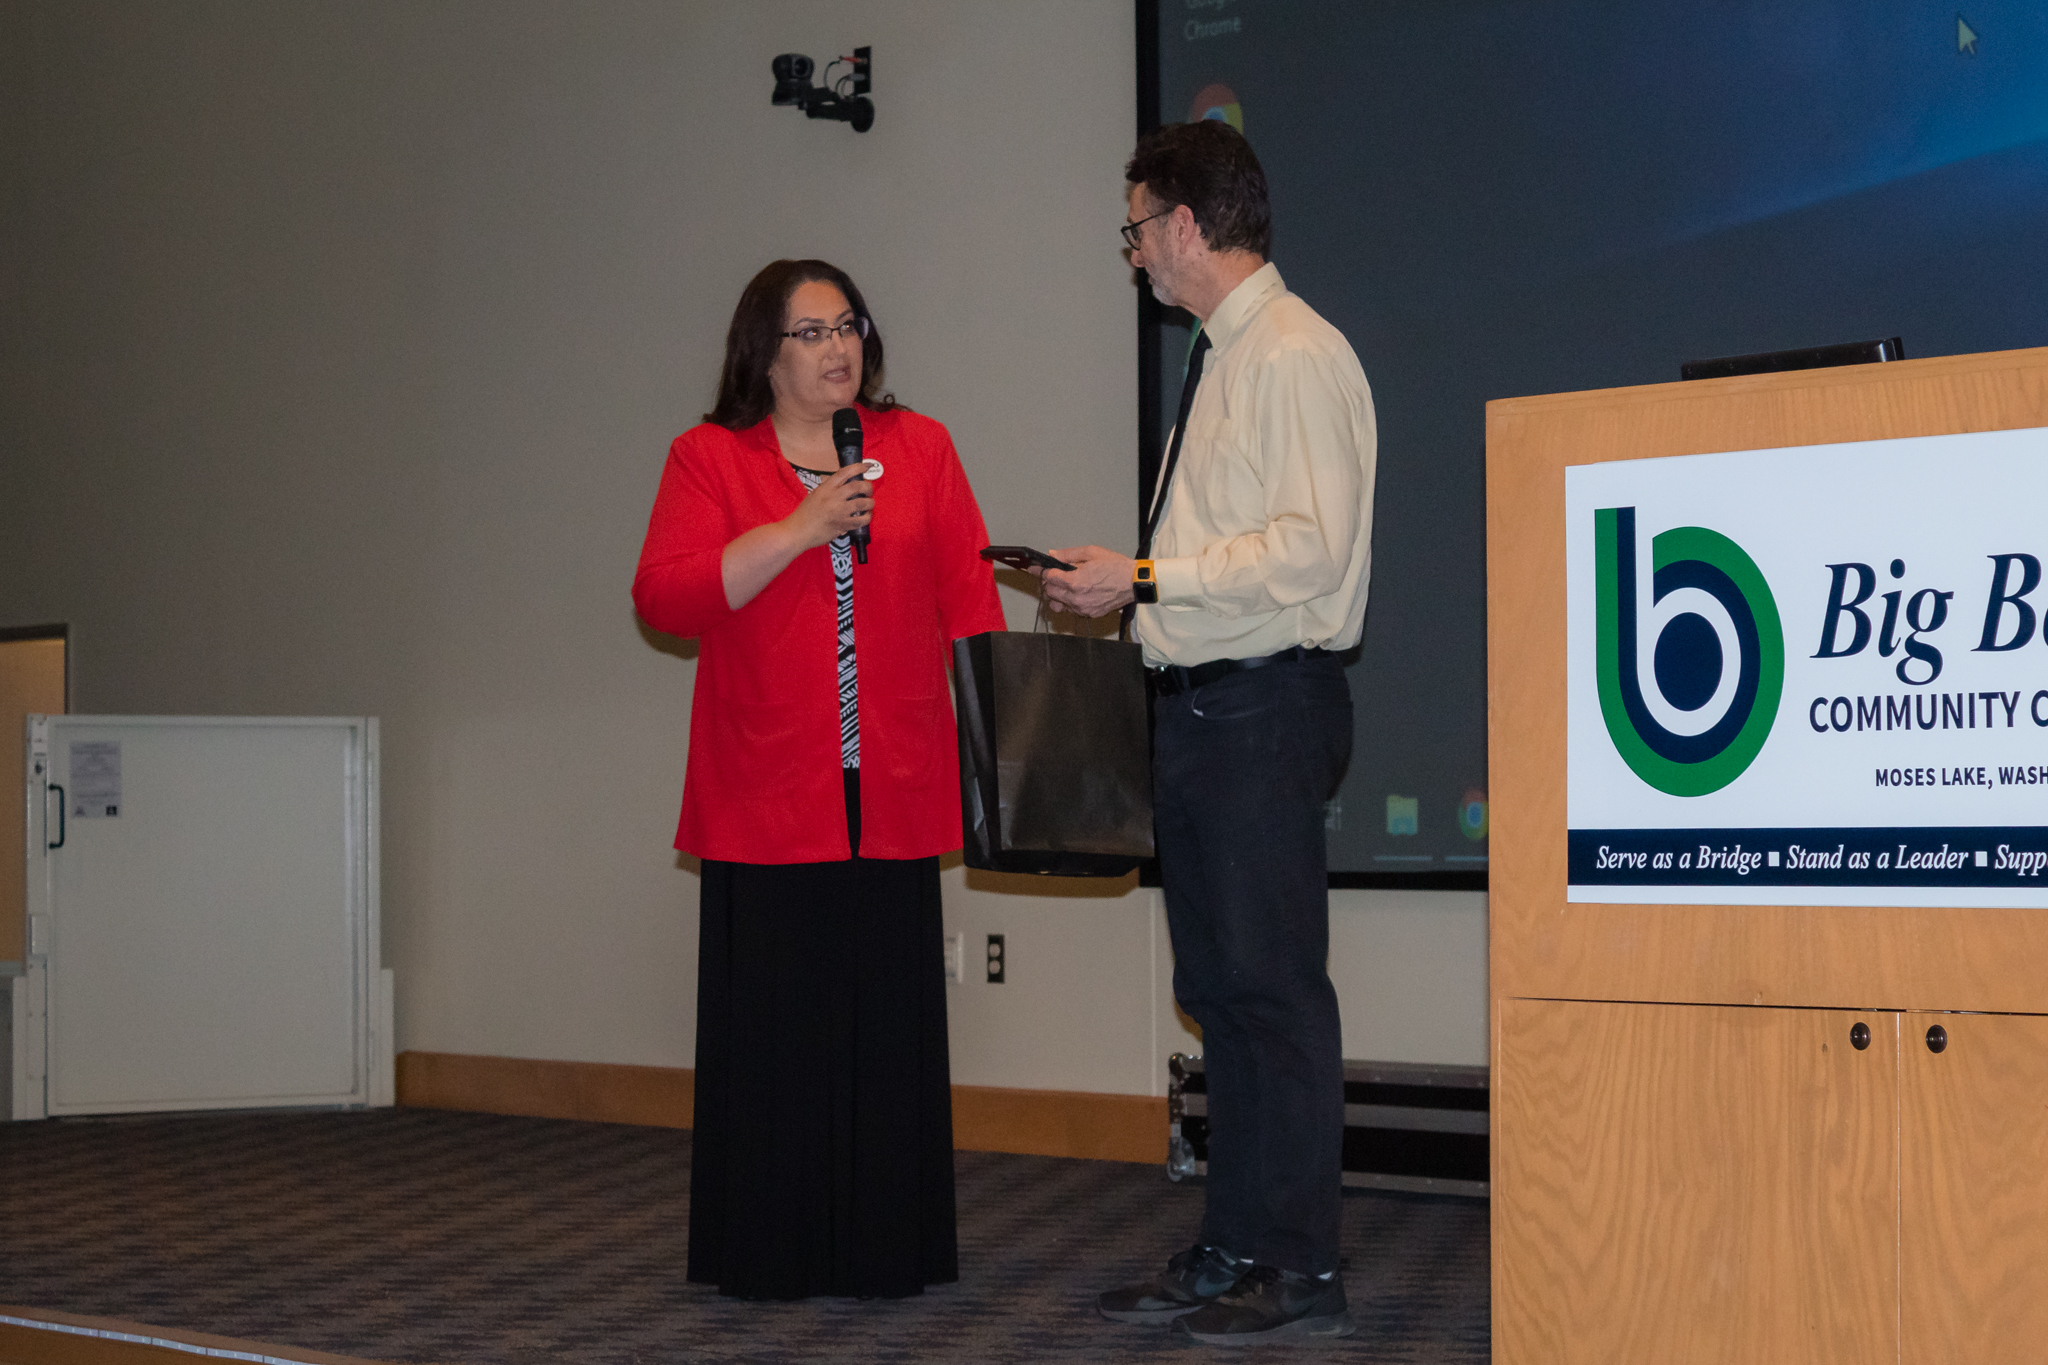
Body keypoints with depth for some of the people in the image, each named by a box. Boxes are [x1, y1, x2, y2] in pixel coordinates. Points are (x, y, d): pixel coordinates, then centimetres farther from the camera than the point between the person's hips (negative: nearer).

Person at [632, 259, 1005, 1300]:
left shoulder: (919, 448, 11)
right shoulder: (708, 456, 5)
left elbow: (968, 598, 8)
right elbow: (662, 597, -7)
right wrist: (797, 532, -13)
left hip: (892, 796, 2)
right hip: (765, 800, -2)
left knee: (888, 1019, 4)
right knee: (775, 1026, 1)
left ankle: (884, 1251, 14)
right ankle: (768, 1255, 12)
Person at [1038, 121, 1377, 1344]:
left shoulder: (1296, 356, -11)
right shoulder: (1221, 360, 17)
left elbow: (1309, 548, -19)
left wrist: (1143, 578, -16)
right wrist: (1135, 594, 13)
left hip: (1268, 705, -10)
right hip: (1201, 703, 10)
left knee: (1274, 986, -6)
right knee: (1217, 989, 13)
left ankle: (1301, 1271, 3)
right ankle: (1234, 1252, 23)